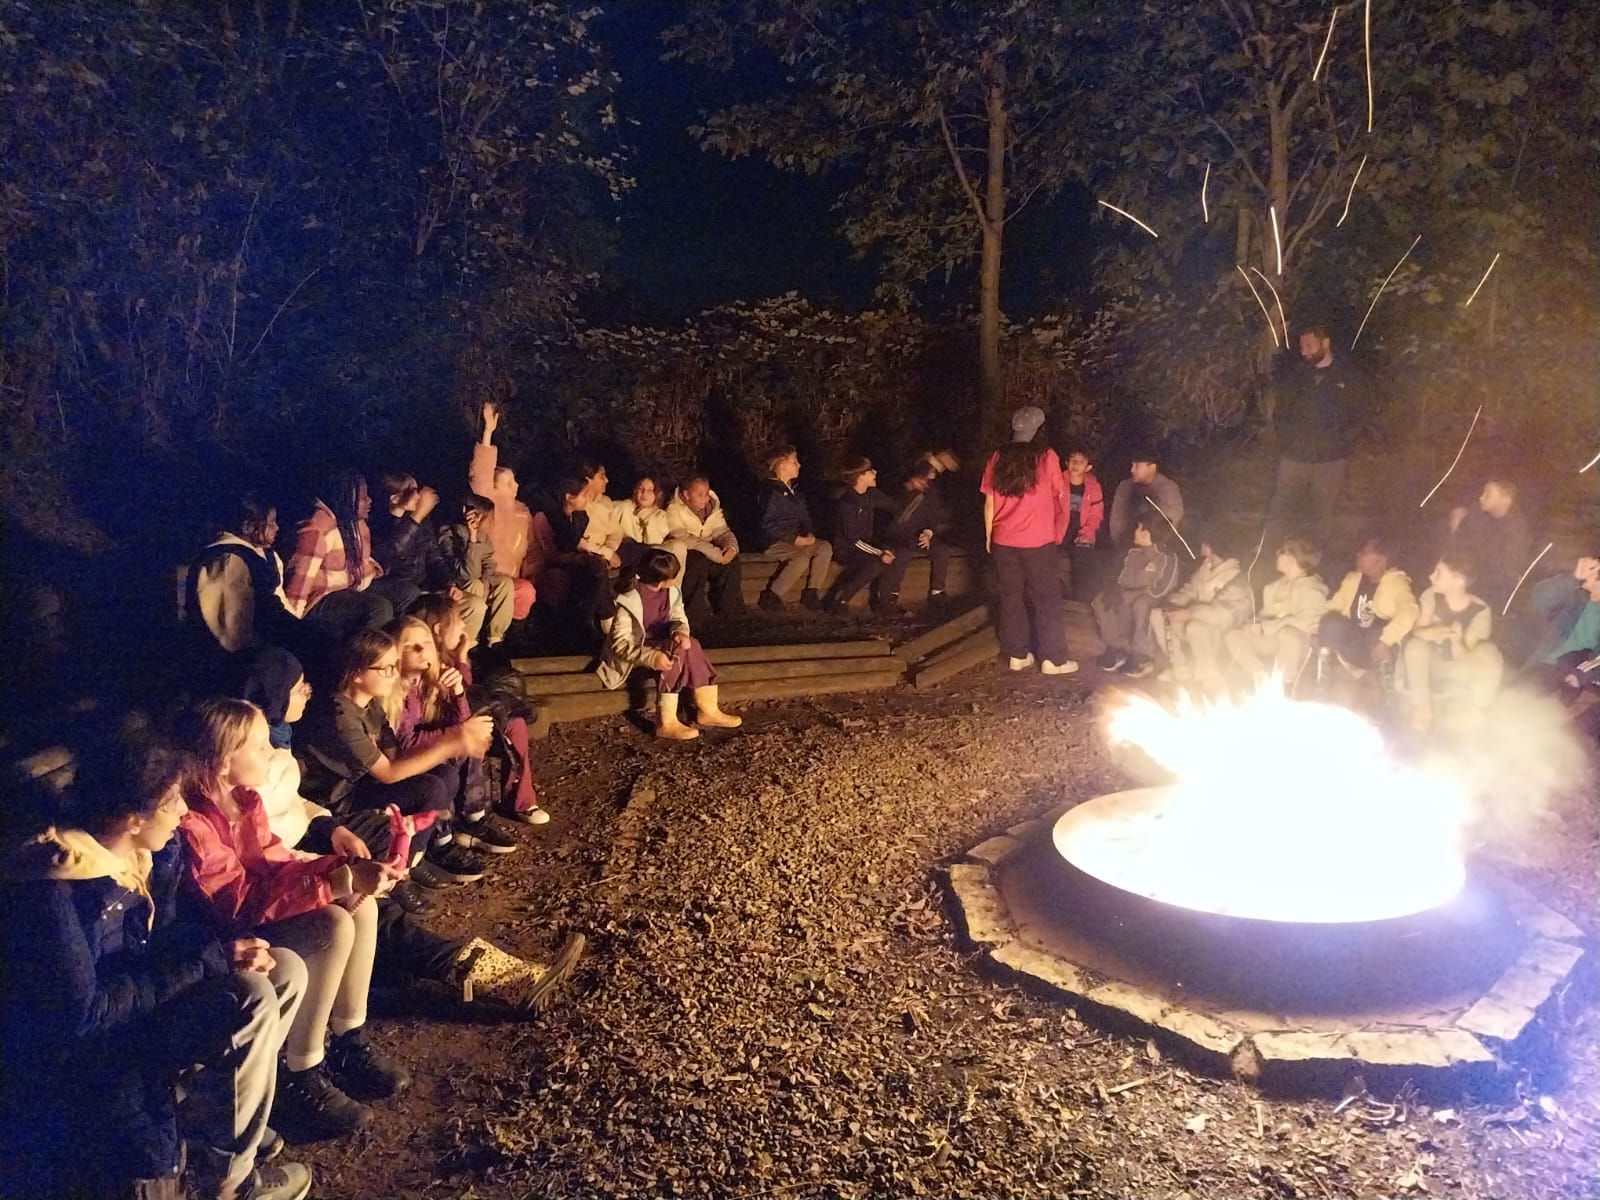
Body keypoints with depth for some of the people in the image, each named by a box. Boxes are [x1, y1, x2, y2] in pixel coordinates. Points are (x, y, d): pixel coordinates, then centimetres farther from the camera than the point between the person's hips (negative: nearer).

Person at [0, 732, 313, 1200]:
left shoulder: (146, 851, -5)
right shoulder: (52, 889, -30)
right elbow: (83, 1014, -30)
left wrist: (225, 949, -13)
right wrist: (206, 959, -25)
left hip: (131, 999, 9)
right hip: (73, 1046, -9)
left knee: (286, 970, 0)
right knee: (252, 1004, -26)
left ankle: (225, 1108, 13)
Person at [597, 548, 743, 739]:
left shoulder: (670, 593, -4)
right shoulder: (629, 600, -25)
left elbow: (678, 617, 4)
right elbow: (620, 642, -26)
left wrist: (680, 632, -23)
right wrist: (652, 657, -41)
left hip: (661, 644, 7)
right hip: (636, 651, -6)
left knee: (690, 646, -22)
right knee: (676, 651, -31)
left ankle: (707, 710, -14)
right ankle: (666, 723, -31)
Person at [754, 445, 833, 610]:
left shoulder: (793, 490, 16)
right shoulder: (771, 492, -11)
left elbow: (805, 517, 22)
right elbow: (768, 525, -18)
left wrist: (809, 534, 0)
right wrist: (794, 539, -20)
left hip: (796, 540, 8)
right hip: (773, 542, -8)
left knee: (825, 547, -13)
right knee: (802, 558, -32)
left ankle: (811, 593, -11)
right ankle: (771, 596, -21)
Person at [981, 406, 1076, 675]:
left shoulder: (997, 459, 1)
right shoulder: (1046, 457, -7)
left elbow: (989, 503, 3)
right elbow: (1060, 495, 4)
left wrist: (988, 536, 13)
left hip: (1004, 541, 3)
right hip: (1038, 541, -3)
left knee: (1010, 597, 10)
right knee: (1046, 598, 5)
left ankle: (1017, 655, 14)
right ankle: (1053, 659, 7)